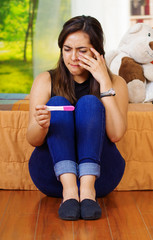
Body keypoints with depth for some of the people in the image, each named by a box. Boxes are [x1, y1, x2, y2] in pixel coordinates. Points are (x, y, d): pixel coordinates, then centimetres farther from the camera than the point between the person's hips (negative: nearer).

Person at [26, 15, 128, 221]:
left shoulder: (115, 83, 2)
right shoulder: (46, 81, 3)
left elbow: (116, 134, -15)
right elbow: (33, 140, -7)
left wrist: (104, 82, -15)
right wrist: (42, 125, -30)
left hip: (98, 173, -1)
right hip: (54, 174, 1)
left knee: (90, 103, -20)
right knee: (58, 103, -19)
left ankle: (88, 188, -37)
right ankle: (69, 189, -38)